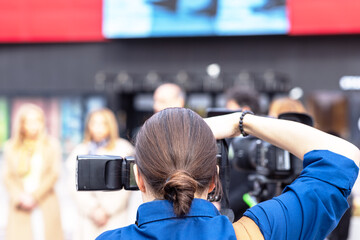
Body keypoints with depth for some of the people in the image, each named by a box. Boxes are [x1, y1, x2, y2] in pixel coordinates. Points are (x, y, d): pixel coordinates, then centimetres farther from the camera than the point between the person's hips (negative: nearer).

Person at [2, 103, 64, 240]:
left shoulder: (52, 145, 8)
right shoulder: (11, 147, 11)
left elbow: (54, 175, 1)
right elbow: (8, 176, 6)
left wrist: (34, 196, -9)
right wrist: (20, 197, -10)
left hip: (46, 204, -1)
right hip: (20, 208, 1)